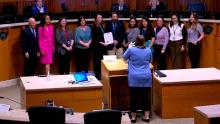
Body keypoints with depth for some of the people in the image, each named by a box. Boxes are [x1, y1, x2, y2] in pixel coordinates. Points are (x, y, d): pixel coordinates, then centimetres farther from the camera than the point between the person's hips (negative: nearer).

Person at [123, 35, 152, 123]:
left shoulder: (131, 50, -7)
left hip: (134, 78, -2)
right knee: (146, 96, 7)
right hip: (146, 77, 2)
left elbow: (125, 57, 12)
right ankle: (146, 116, 9)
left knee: (134, 97, 4)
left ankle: (133, 117, 9)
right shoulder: (148, 50, 2)